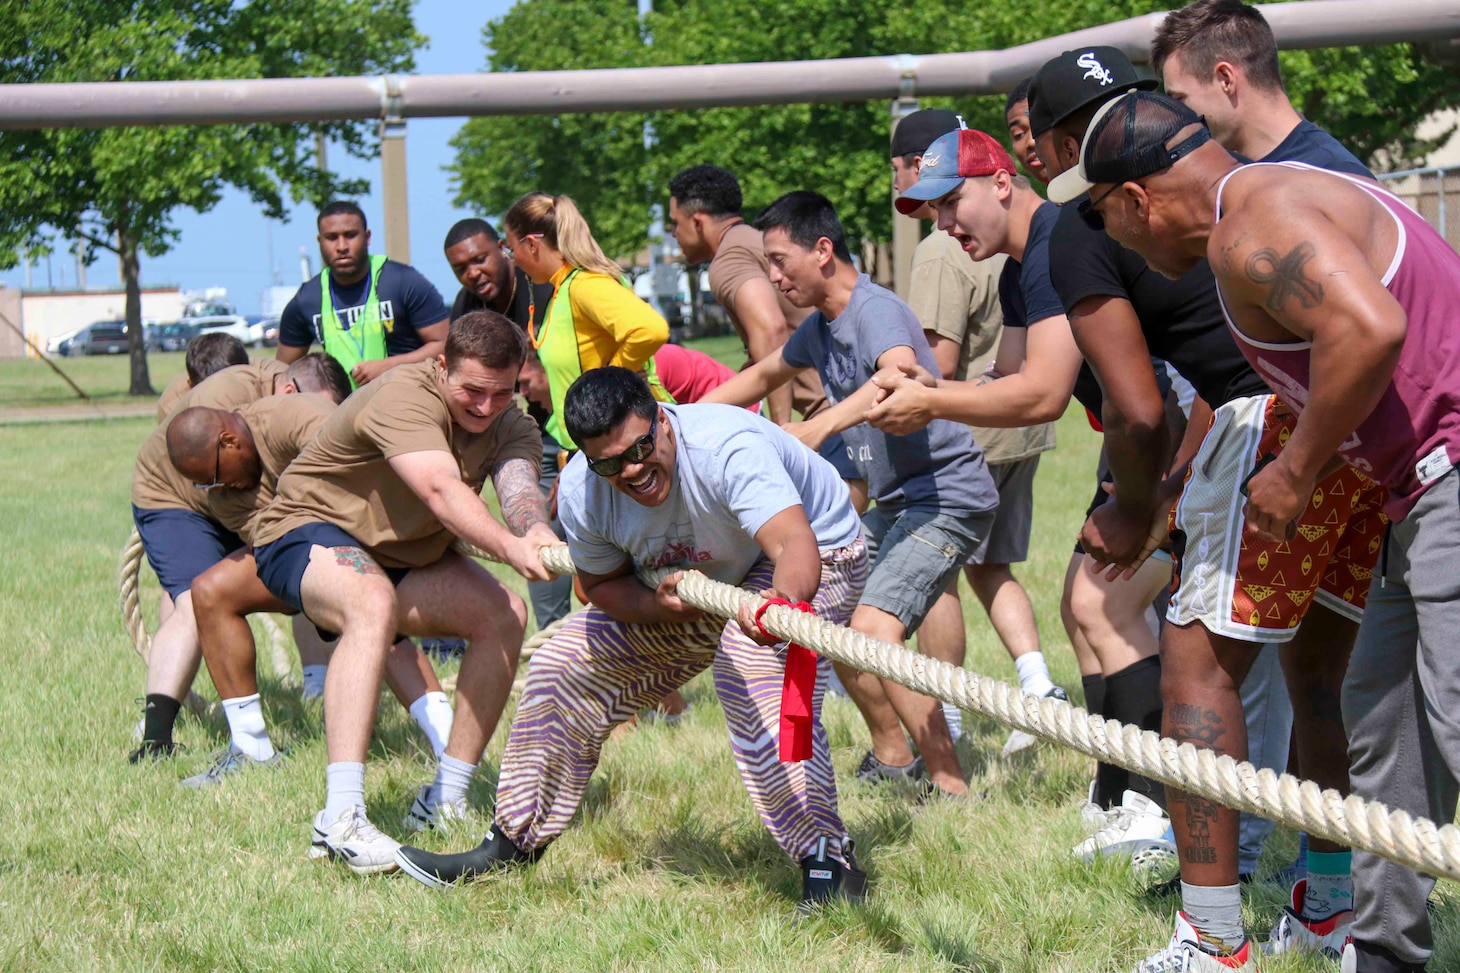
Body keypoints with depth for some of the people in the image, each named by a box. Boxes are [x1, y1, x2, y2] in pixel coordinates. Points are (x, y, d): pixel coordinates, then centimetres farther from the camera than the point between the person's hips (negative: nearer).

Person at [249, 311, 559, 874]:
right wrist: (510, 547, -60)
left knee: (504, 613, -12)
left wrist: (536, 532, -51)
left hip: (406, 557, 8)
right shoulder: (404, 398, -27)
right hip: (307, 532, -8)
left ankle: (445, 802, -3)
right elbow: (440, 488, -44)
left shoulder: (511, 427, -6)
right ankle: (340, 818, -46)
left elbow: (518, 489, -27)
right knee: (374, 601, -38)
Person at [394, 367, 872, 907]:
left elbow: (797, 545, -54)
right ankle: (514, 843, 20)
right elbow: (603, 584, -5)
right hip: (695, 584, 7)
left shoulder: (727, 448, -41)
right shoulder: (582, 492, -21)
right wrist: (654, 606, -28)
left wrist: (780, 600, -77)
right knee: (562, 669, 3)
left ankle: (827, 860, -32)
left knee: (751, 677, -36)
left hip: (816, 557, -6)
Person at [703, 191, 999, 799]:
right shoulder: (821, 327, 10)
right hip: (894, 500, 11)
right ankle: (892, 755, 30)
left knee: (873, 631, -25)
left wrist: (821, 425, -55)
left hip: (947, 495, -11)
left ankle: (951, 787, -22)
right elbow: (763, 375, 30)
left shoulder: (876, 311, -19)